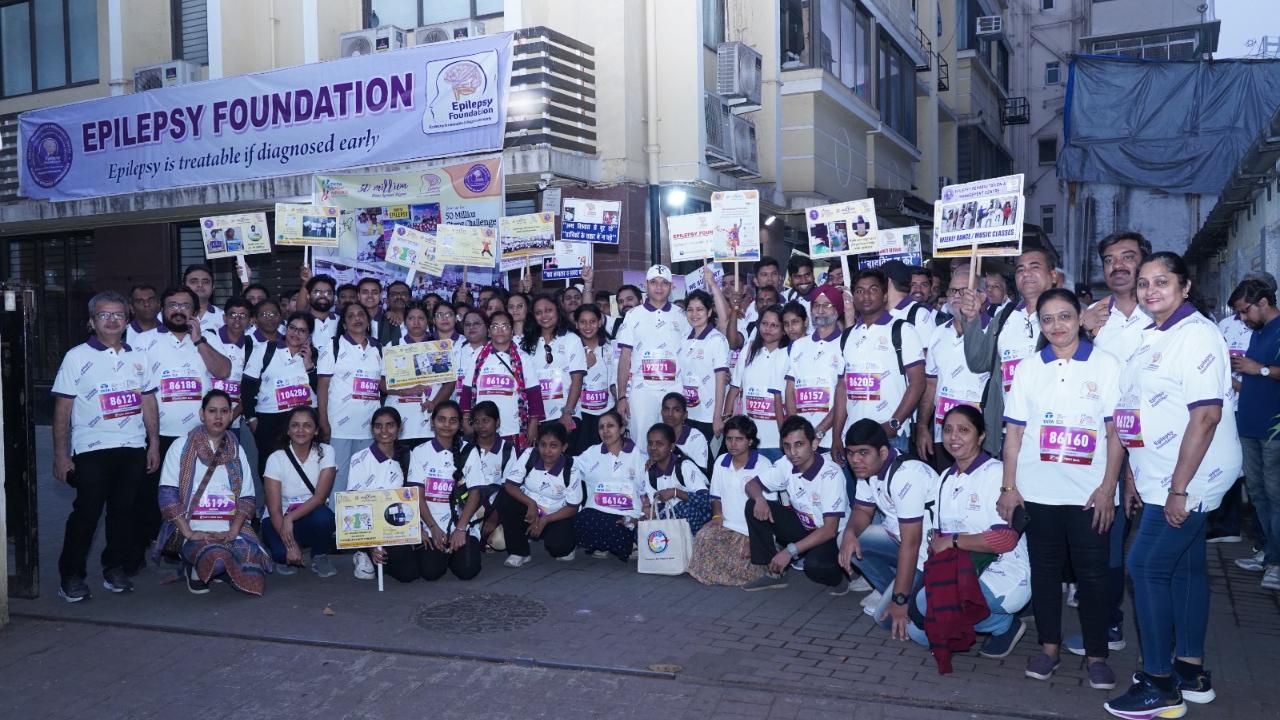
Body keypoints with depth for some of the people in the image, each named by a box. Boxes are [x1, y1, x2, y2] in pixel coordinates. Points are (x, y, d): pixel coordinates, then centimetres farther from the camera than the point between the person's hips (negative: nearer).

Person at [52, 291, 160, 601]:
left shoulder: (138, 357, 10)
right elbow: (62, 409, -3)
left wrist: (154, 444, 9)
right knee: (86, 514, -1)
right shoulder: (76, 357, -1)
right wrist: (61, 455, -6)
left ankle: (116, 569, 22)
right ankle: (71, 576, 11)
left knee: (123, 511, 10)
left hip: (133, 448, 4)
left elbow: (148, 404, 14)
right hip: (91, 450, -3)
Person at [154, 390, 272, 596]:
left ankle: (216, 570, 9)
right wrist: (188, 533, -14)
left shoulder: (236, 451, 16)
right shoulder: (182, 447, 5)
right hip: (195, 530, -3)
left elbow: (248, 498, 9)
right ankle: (194, 569, 0)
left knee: (254, 578, -23)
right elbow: (168, 494, -5)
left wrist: (233, 532, -7)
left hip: (230, 531, 4)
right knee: (218, 559, -37)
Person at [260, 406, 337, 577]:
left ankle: (320, 556, -5)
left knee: (323, 515, -35)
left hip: (311, 517, 1)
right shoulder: (276, 458, -10)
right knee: (282, 552, -33)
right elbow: (274, 509, -15)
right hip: (279, 519, -1)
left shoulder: (325, 452, -8)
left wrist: (290, 518, -31)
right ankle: (284, 557, 5)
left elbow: (320, 497, -16)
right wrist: (290, 545, -27)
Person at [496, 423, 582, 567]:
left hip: (555, 517, -2)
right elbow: (509, 485, -16)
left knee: (558, 545, -32)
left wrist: (545, 520, -22)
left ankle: (563, 548, 11)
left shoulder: (571, 470, -16)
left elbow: (572, 507, -11)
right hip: (529, 511, 2)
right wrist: (531, 503, -30)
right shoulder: (528, 455, -14)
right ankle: (518, 552, -14)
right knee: (505, 497, -28)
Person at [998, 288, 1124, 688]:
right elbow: (1013, 432, 7)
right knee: (1045, 568, 10)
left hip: (1089, 492, -2)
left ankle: (1096, 654, 16)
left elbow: (1116, 432, 0)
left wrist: (1108, 487, -7)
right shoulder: (1028, 369, 7)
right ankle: (1049, 646, 23)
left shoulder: (1106, 365, 1)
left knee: (1093, 572, 2)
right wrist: (1009, 486, 2)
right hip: (1037, 490, 2)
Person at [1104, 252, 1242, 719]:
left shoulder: (1197, 334, -17)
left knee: (1147, 567, -7)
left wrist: (1178, 488, -22)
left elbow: (1206, 416, -22)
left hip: (1187, 480, -9)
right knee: (1185, 567, 15)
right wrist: (1139, 477, 15)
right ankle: (1191, 672, 26)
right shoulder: (1153, 337, 12)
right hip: (1164, 480, 9)